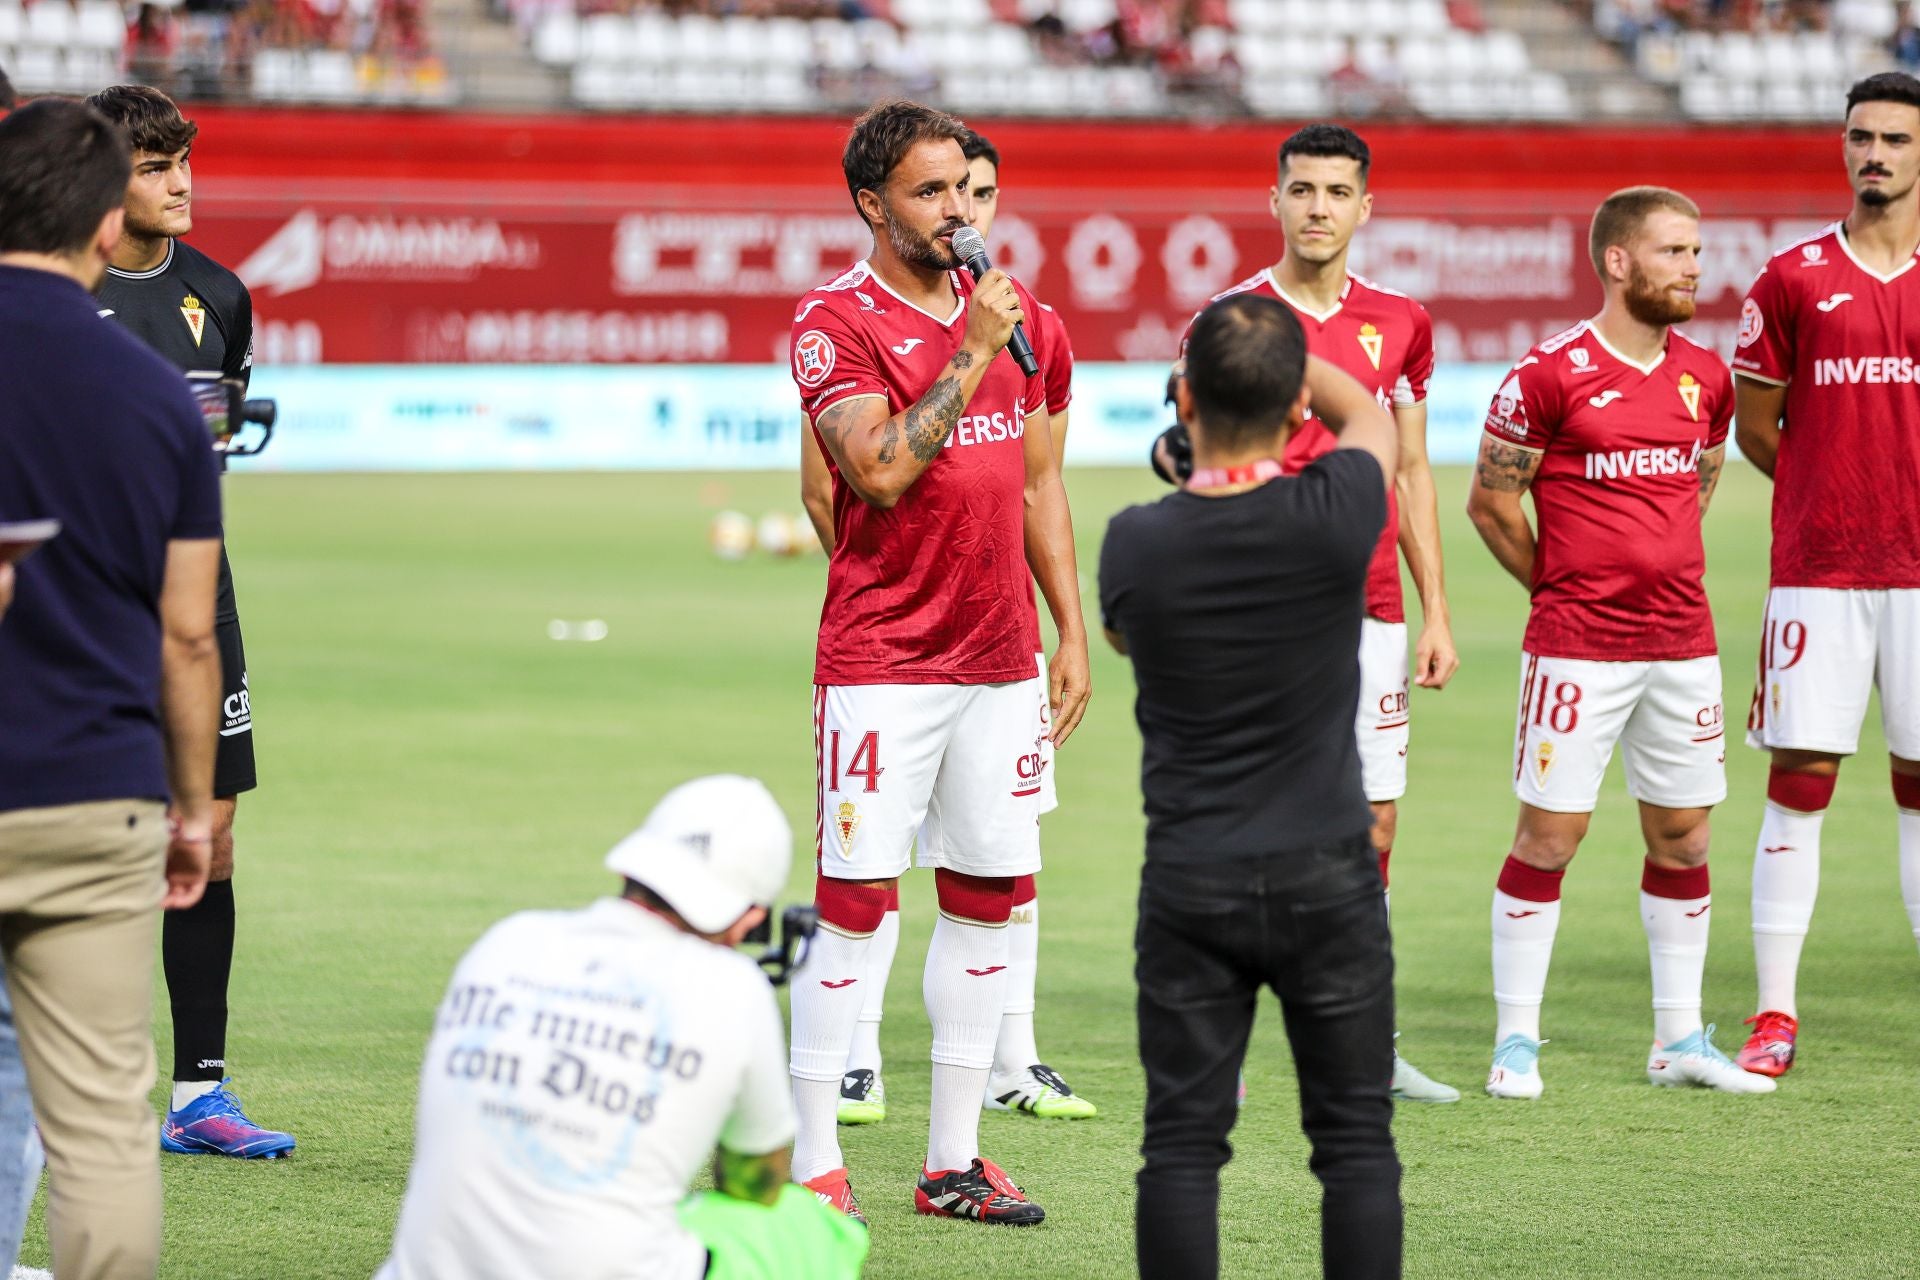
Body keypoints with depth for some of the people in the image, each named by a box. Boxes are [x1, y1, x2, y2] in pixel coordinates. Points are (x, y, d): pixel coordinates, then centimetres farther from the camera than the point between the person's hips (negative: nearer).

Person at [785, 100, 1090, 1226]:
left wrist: (1071, 632, 14)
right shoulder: (837, 321, -7)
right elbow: (879, 469, -19)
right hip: (883, 661, -6)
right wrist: (973, 352, -17)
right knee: (856, 902, -6)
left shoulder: (1012, 310, 13)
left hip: (1002, 659, 6)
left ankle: (954, 1160, 14)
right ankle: (814, 1164, -1)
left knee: (986, 901, 7)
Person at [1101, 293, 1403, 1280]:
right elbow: (1369, 415, 12)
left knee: (1183, 1143, 5)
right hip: (1326, 875, -1)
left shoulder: (1136, 543, -9)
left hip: (1190, 888, 1)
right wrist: (1273, 347, 22)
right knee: (1355, 1140, 7)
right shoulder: (1333, 518, -12)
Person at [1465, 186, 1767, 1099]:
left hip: (1682, 642, 6)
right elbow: (1491, 501, -3)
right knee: (1548, 836, -3)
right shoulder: (1551, 374, -10)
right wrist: (1562, 585, 4)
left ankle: (1680, 1041, 18)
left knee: (1682, 836, 9)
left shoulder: (1704, 376, 8)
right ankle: (1515, 1042, 5)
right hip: (1577, 647, -6)